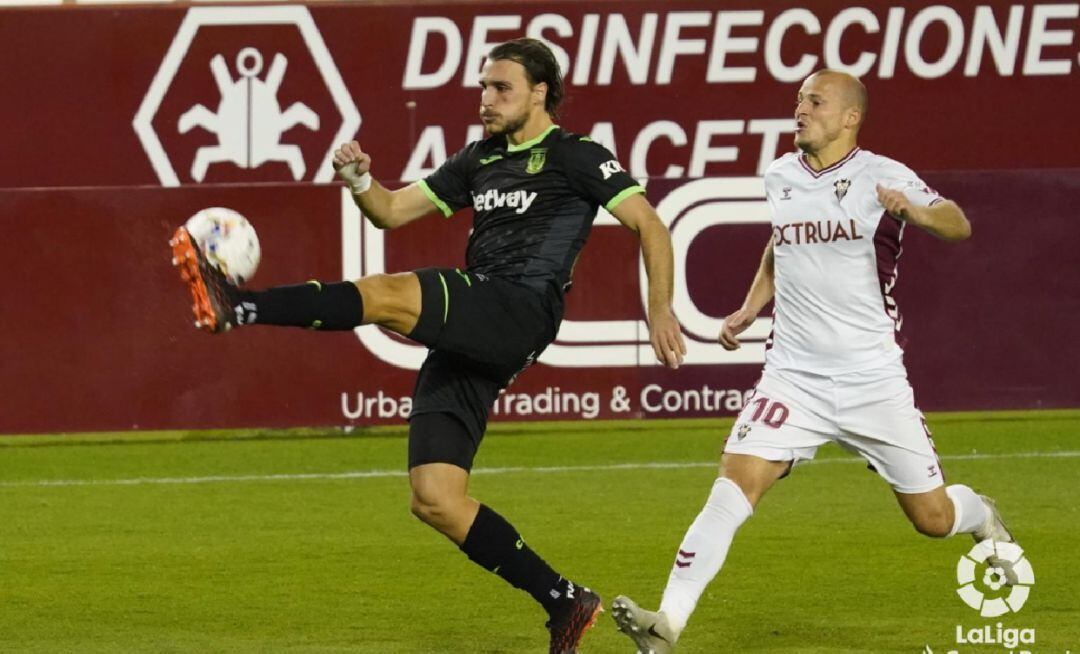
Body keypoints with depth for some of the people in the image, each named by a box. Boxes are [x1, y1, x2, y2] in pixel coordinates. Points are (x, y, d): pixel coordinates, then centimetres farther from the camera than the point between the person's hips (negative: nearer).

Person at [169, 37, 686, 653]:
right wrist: (361, 181, 4)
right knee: (435, 499, -1)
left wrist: (661, 310, -11)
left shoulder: (576, 157, 5)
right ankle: (566, 603, 5)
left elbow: (649, 224, 0)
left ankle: (235, 307, -45)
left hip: (521, 311, -8)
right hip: (465, 341, 8)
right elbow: (394, 211, 26)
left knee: (386, 294, -31)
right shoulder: (481, 160, 26)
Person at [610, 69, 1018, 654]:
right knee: (736, 483, -20)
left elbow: (958, 226, -16)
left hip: (872, 379, -2)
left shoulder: (882, 177, -6)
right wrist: (750, 309, 19)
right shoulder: (779, 177, 9)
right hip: (793, 378, 2)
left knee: (933, 518, 7)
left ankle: (982, 520, 45)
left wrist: (914, 211, -36)